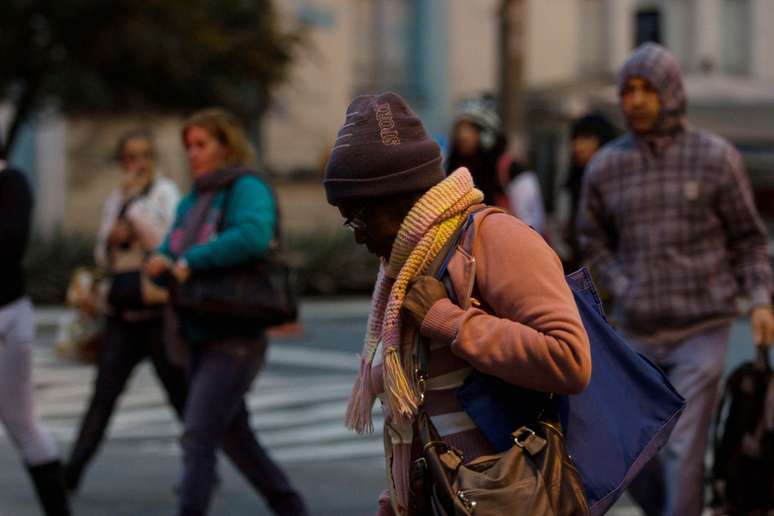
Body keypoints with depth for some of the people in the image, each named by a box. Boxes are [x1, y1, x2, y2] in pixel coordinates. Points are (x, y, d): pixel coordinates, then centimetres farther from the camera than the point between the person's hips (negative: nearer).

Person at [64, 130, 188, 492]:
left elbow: (162, 241, -19)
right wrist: (111, 238, -4)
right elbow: (103, 258, 18)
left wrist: (133, 199, -15)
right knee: (103, 393, 1)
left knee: (181, 392, 4)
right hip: (122, 310, 5)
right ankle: (72, 471, 0)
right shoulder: (116, 199, 14)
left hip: (159, 309, -5)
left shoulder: (165, 193, -4)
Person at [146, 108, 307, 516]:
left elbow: (253, 236, -30)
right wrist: (161, 261, -13)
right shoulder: (192, 201, 14)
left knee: (197, 440, -15)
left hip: (236, 339, -9)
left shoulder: (247, 189, -11)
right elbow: (170, 250, 11)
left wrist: (191, 261, -26)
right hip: (201, 339, 9)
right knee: (234, 437, 18)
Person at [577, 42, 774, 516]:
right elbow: (594, 238, 17)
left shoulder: (716, 157, -4)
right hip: (638, 333, 4)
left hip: (701, 329, -3)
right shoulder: (606, 167, 3)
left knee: (682, 451, -9)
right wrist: (624, 289, 2)